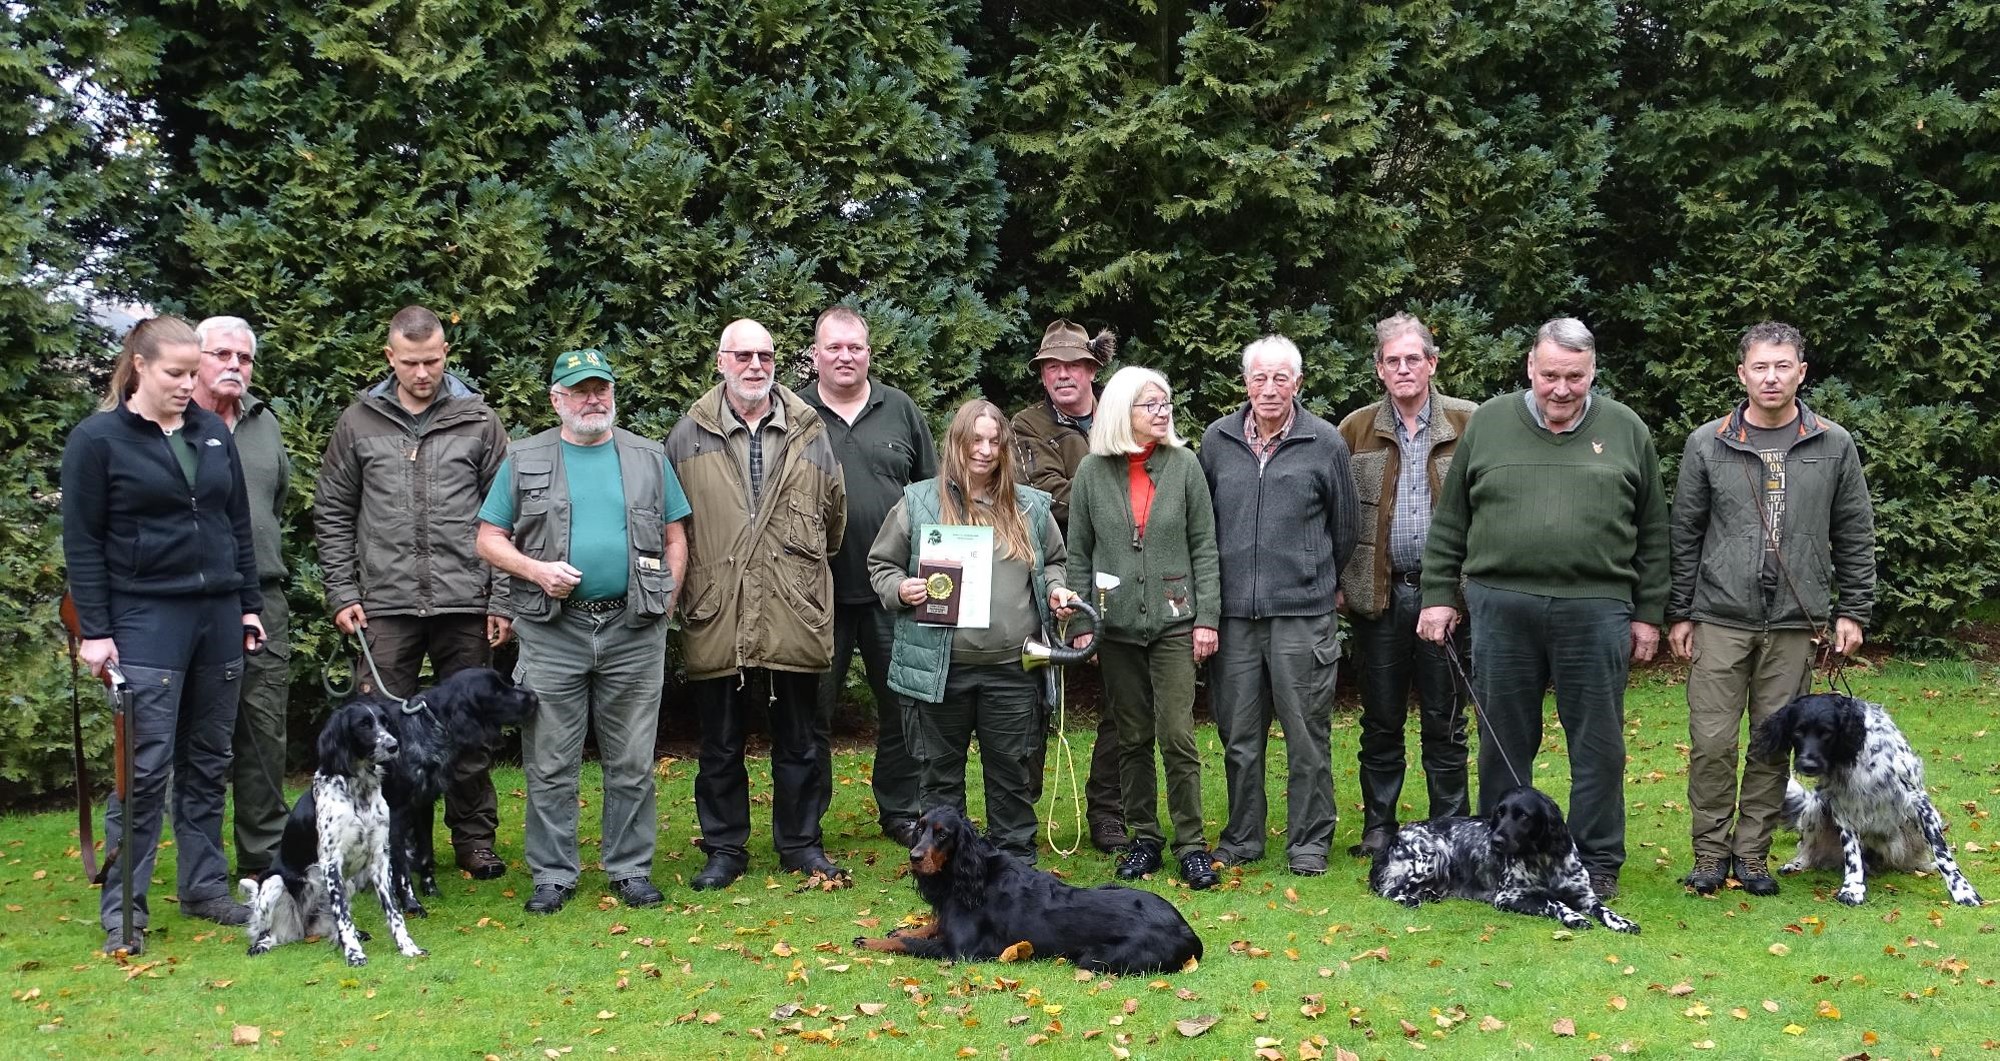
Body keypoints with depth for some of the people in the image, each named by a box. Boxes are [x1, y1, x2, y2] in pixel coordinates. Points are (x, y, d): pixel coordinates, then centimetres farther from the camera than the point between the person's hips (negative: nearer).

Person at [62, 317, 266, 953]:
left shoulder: (213, 432, 9)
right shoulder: (97, 439, -4)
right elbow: (82, 542, -5)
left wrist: (249, 606, 12)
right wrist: (94, 631, -10)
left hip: (218, 614, 5)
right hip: (146, 617, -5)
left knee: (208, 761, 10)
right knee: (146, 764, -6)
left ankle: (205, 888, 20)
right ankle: (122, 909, 2)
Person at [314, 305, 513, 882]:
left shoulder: (478, 421, 4)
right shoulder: (359, 422, 6)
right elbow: (332, 512, 9)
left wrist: (502, 600, -2)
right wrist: (342, 593, 2)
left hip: (464, 603, -1)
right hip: (384, 605, 1)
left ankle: (475, 838, 19)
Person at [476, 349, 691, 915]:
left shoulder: (648, 458, 11)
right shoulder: (524, 460, 7)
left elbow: (675, 538, 12)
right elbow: (489, 539, 6)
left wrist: (664, 603, 3)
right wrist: (537, 571, -11)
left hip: (633, 632, 1)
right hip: (551, 632, -1)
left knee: (632, 763, 6)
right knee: (550, 765, 2)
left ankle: (630, 869, 16)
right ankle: (552, 875, 11)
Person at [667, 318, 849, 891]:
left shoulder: (809, 433, 8)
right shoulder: (688, 435, 3)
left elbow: (834, 515, 17)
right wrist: (687, 586, 9)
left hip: (794, 617, 1)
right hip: (717, 621, -1)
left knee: (799, 742, 10)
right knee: (720, 746, 8)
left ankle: (801, 842, 23)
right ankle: (725, 848, 20)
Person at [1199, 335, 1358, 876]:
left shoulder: (1325, 442, 0)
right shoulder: (1217, 441, 8)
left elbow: (1343, 527, 10)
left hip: (1303, 612, -2)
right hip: (1233, 611, 2)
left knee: (1307, 733, 2)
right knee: (1238, 734, 9)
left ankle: (1310, 841, 13)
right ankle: (1242, 837, 21)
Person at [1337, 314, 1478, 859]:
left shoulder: (1468, 424, 0)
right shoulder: (1356, 430, 5)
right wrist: (1336, 582, -1)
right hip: (1379, 594, 2)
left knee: (1445, 722, 6)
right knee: (1380, 722, 10)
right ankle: (1378, 828, 20)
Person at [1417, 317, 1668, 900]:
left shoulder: (1626, 431, 7)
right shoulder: (1488, 423, 8)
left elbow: (1652, 534, 10)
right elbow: (1450, 523, 11)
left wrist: (1648, 614, 7)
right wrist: (1438, 595, 6)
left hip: (1595, 610, 0)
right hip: (1501, 605, 1)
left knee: (1598, 743, 4)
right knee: (1504, 740, 8)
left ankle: (1597, 863, 15)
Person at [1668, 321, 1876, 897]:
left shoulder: (1834, 446, 5)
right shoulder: (1708, 444, 3)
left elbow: (1855, 536, 9)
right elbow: (1684, 534, 6)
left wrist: (1853, 610, 4)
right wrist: (1678, 613, 4)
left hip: (1795, 624, 1)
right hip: (1720, 619, -1)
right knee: (1711, 742, -2)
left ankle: (1752, 851, 18)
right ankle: (1711, 852, 11)